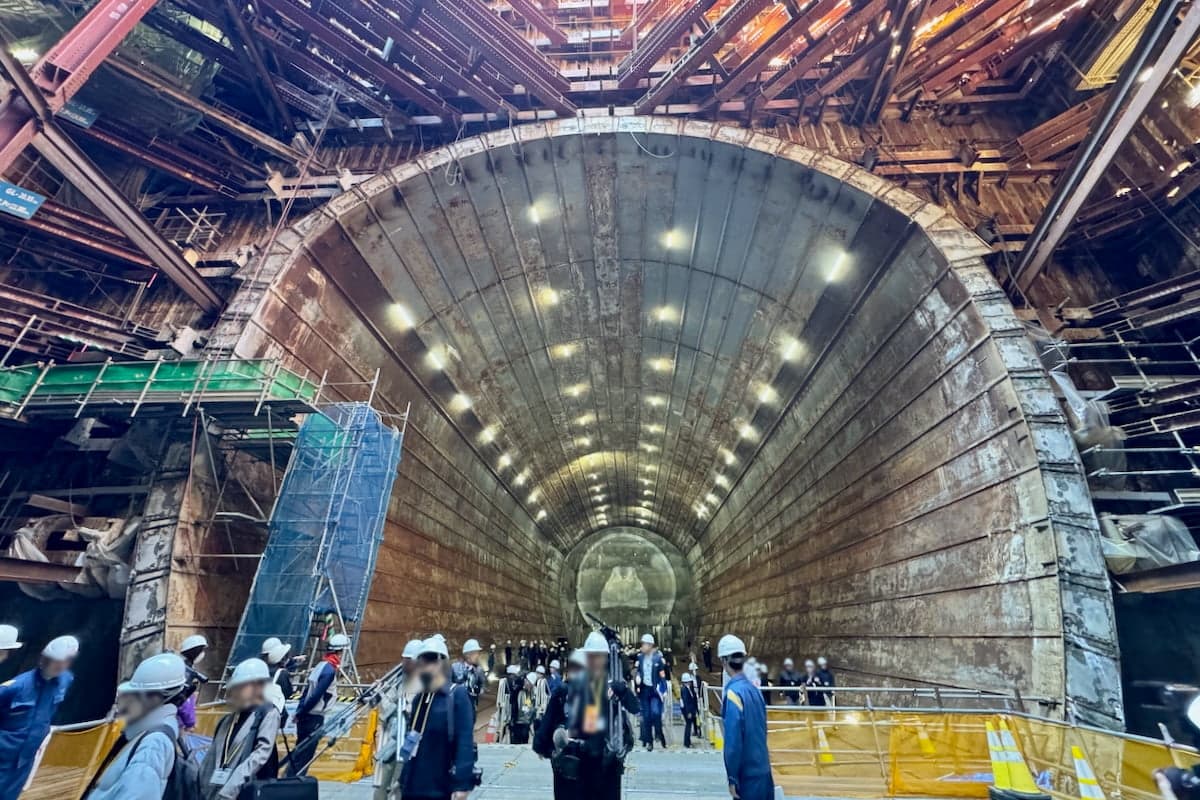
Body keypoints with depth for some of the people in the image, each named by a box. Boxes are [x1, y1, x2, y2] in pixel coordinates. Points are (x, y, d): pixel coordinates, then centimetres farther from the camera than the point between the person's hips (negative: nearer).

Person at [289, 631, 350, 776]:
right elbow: (316, 695, -22)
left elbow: (307, 691, 12)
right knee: (305, 754, 1)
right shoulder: (330, 669, -20)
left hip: (306, 716, 9)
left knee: (301, 750, 19)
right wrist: (301, 713, -11)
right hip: (314, 717, -9)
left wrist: (299, 712, 13)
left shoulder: (322, 665, 9)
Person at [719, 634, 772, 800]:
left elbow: (733, 741, -21)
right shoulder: (754, 689, 2)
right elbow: (760, 731, 10)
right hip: (762, 769, 7)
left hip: (748, 774, -7)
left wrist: (732, 778, -12)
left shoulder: (733, 693, -21)